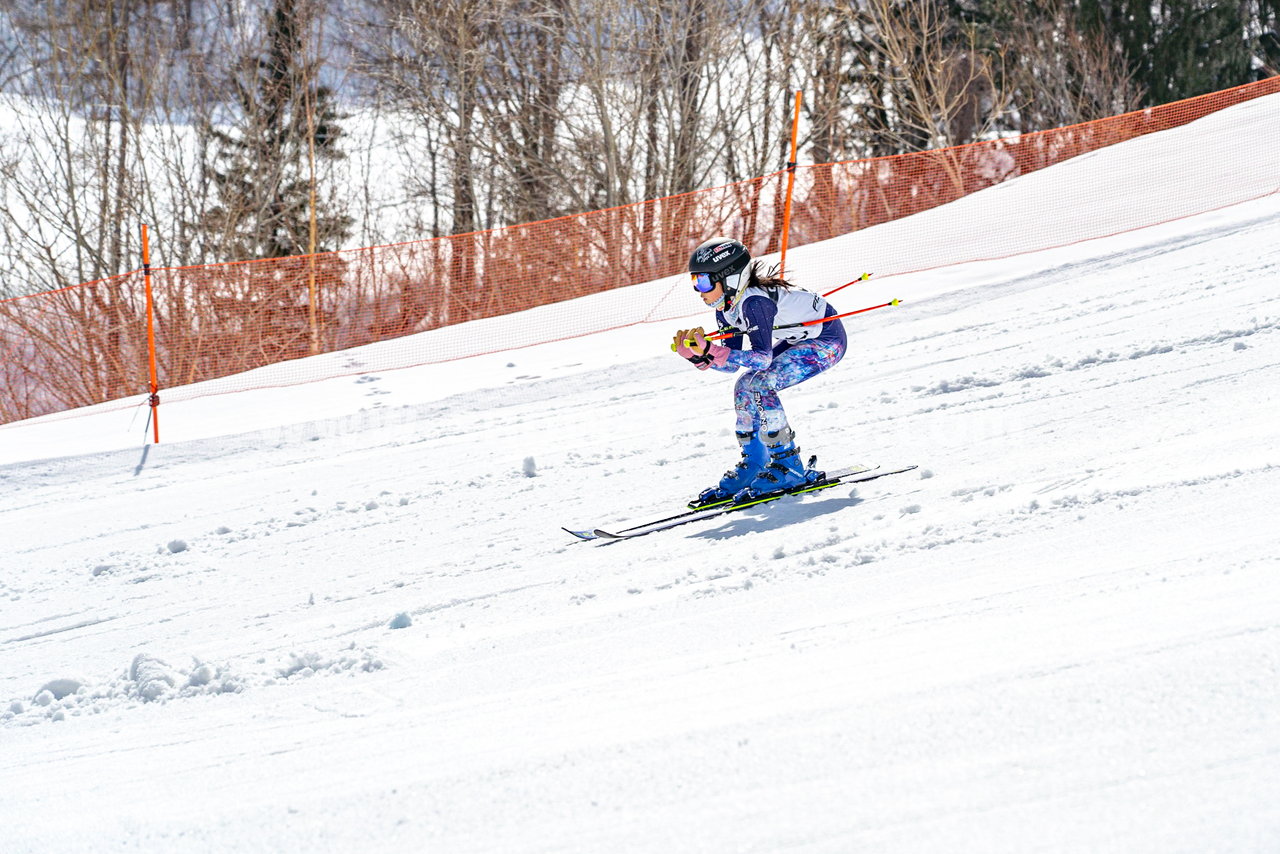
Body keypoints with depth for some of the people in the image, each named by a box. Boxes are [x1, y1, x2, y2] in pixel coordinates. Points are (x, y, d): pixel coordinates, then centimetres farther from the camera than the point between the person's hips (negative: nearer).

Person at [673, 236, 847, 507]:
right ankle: (753, 463, 10)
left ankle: (788, 467, -14)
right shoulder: (726, 307, -3)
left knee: (757, 385, -22)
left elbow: (762, 359, -35)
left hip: (827, 340, -9)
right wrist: (697, 355, -16)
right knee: (744, 387, 0)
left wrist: (711, 350, -42)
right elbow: (731, 362, 0)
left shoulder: (754, 301, -30)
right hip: (798, 340, 10)